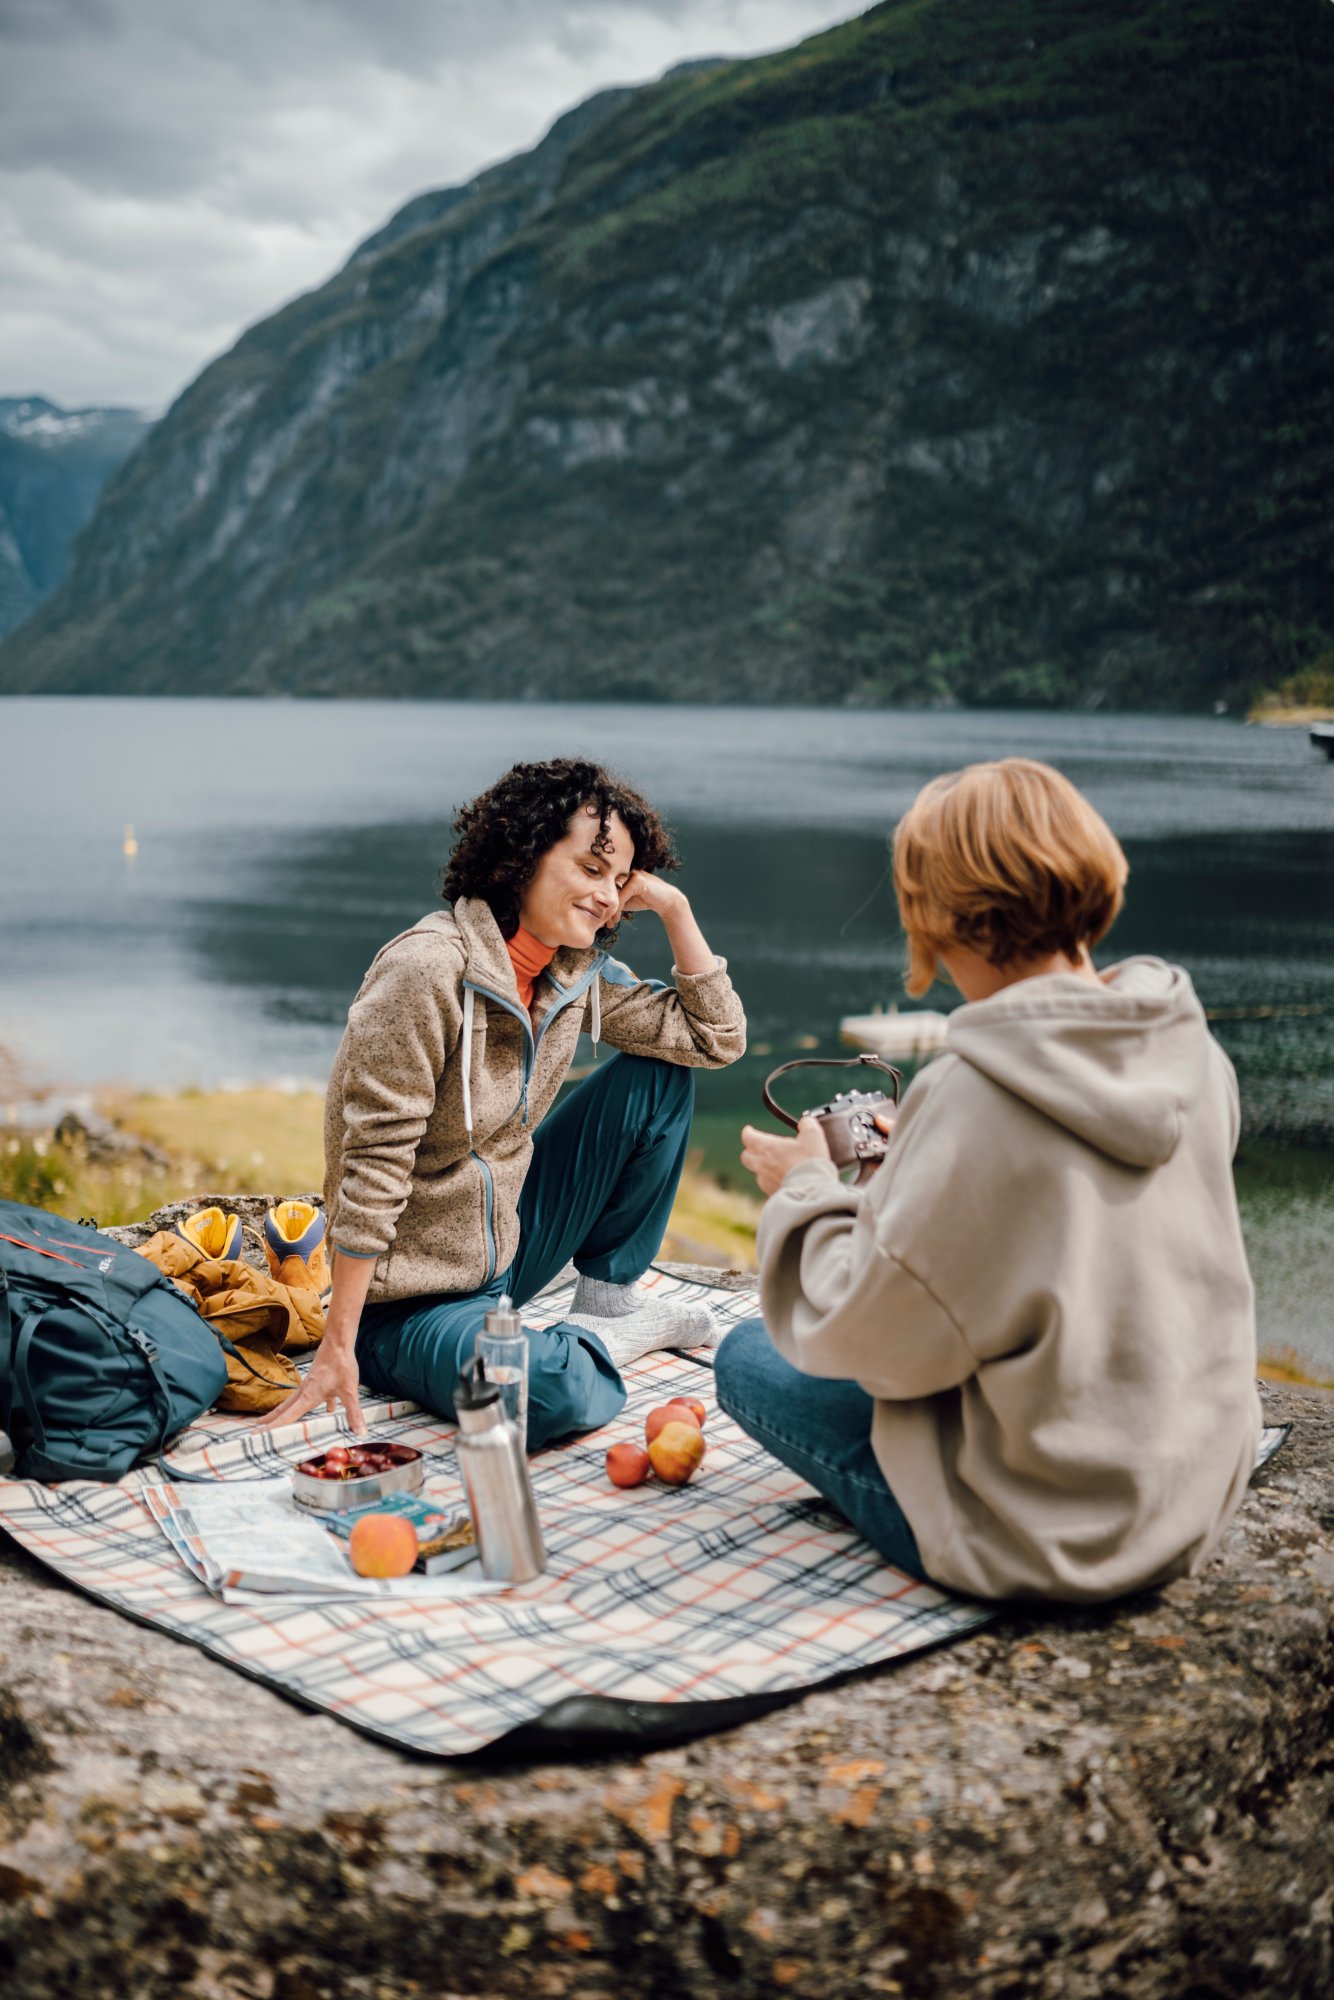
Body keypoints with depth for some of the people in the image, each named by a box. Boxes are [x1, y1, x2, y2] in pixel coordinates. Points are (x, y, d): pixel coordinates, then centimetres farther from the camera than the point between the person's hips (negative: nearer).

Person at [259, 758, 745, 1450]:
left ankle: (606, 1297, 12)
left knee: (657, 1074, -1)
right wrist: (337, 1352, -23)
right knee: (552, 1393, -37)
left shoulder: (577, 971, 1)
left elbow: (718, 1036, 6)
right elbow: (373, 1167, -23)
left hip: (505, 1246, 8)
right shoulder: (428, 968, -23)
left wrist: (672, 906, -5)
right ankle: (611, 1341, 0)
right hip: (415, 1298, -8)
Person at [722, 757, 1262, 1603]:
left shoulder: (973, 1097, -27)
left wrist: (808, 1191, 0)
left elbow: (866, 1338, -16)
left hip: (1043, 1540, -8)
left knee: (746, 1357, 12)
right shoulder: (1196, 1054, -5)